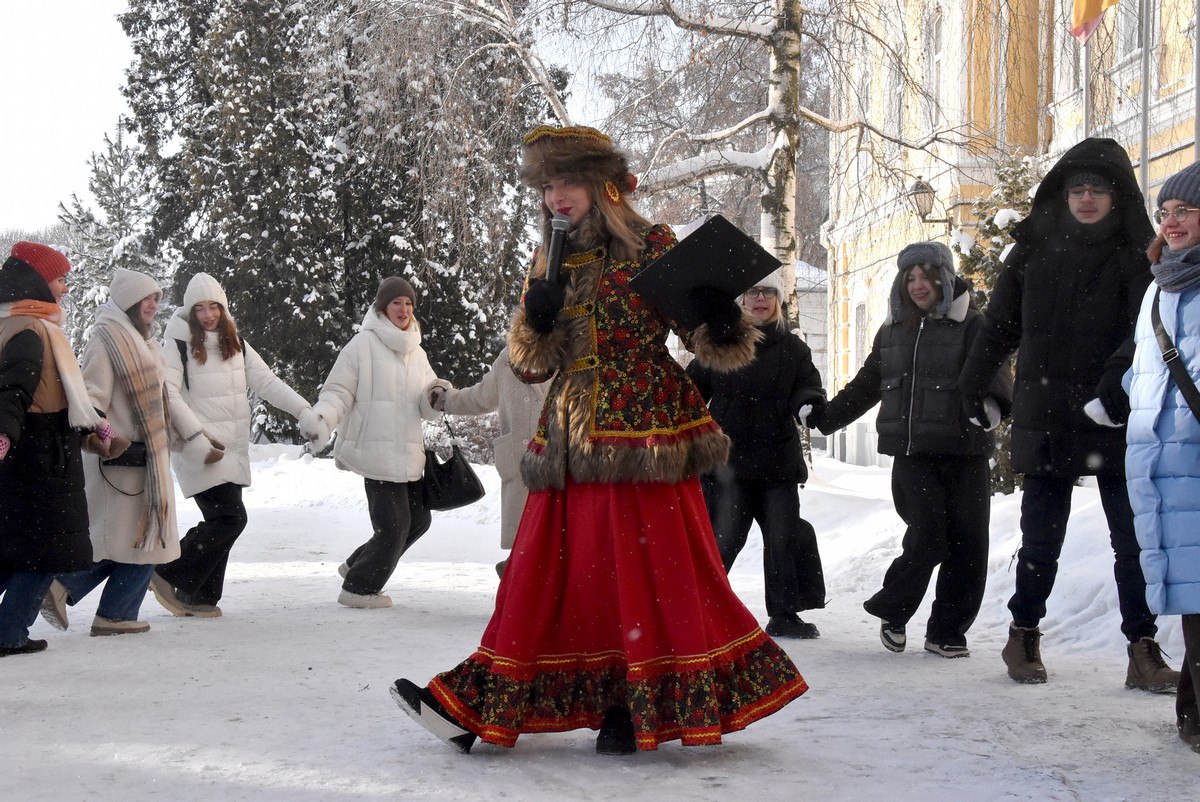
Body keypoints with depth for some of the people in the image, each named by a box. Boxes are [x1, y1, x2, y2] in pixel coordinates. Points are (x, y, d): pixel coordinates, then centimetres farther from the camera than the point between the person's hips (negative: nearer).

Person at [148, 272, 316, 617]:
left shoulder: (235, 344, 13)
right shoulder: (178, 343, -7)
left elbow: (266, 382, 11)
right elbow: (167, 395, -14)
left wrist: (303, 410, -1)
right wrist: (197, 436, -20)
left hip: (232, 449, 7)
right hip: (200, 450, -7)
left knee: (221, 522, 6)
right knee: (230, 517, -15)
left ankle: (201, 597, 16)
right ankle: (168, 575, -5)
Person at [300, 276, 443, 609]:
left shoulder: (417, 354, 15)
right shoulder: (364, 345, -6)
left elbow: (427, 407, 13)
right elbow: (338, 391, -7)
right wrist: (321, 419, -25)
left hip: (409, 456, 8)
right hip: (377, 453, -8)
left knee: (418, 519, 14)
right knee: (394, 525, -7)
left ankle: (357, 566, 30)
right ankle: (358, 588, 10)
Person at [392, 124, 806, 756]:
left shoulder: (653, 248, -2)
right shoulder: (549, 261, 13)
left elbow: (713, 344, -4)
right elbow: (529, 365, 11)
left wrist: (722, 322, -27)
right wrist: (536, 318, -10)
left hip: (641, 432, -5)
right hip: (570, 438, 5)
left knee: (648, 563, -3)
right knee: (545, 569, 6)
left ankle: (647, 704, 9)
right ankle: (479, 706, 7)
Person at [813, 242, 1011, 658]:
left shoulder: (971, 326, 1)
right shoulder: (893, 330, 15)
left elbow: (996, 375, -14)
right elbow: (866, 385, 27)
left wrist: (991, 405, -35)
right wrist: (824, 417, 27)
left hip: (963, 452, -1)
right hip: (911, 454, 1)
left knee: (968, 544, -1)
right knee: (929, 533, -14)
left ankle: (946, 631, 14)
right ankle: (892, 611, 8)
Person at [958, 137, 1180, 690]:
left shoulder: (1135, 257, 1)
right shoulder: (1032, 251, 7)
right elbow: (997, 328, 13)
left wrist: (1118, 380, -28)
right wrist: (969, 392, 13)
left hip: (1115, 422, -1)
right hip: (1045, 421, 1)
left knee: (1134, 539, 0)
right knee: (1040, 540, 8)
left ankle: (1144, 651, 6)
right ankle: (1023, 636, 23)